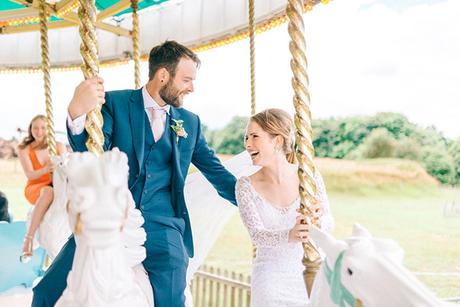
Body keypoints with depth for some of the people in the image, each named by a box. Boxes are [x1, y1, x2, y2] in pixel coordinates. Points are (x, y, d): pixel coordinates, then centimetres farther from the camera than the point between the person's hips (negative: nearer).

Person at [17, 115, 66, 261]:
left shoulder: (59, 147, 5)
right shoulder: (24, 149, 0)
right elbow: (30, 174, -12)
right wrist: (45, 169, -32)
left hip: (57, 187, 2)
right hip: (34, 189, -2)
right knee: (48, 192, -39)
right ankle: (29, 238, -37)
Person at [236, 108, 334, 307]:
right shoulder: (246, 186, -9)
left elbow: (328, 221, -7)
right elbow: (257, 235, -16)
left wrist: (318, 220, -32)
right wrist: (289, 235, -36)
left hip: (309, 272, 1)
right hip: (271, 275, -1)